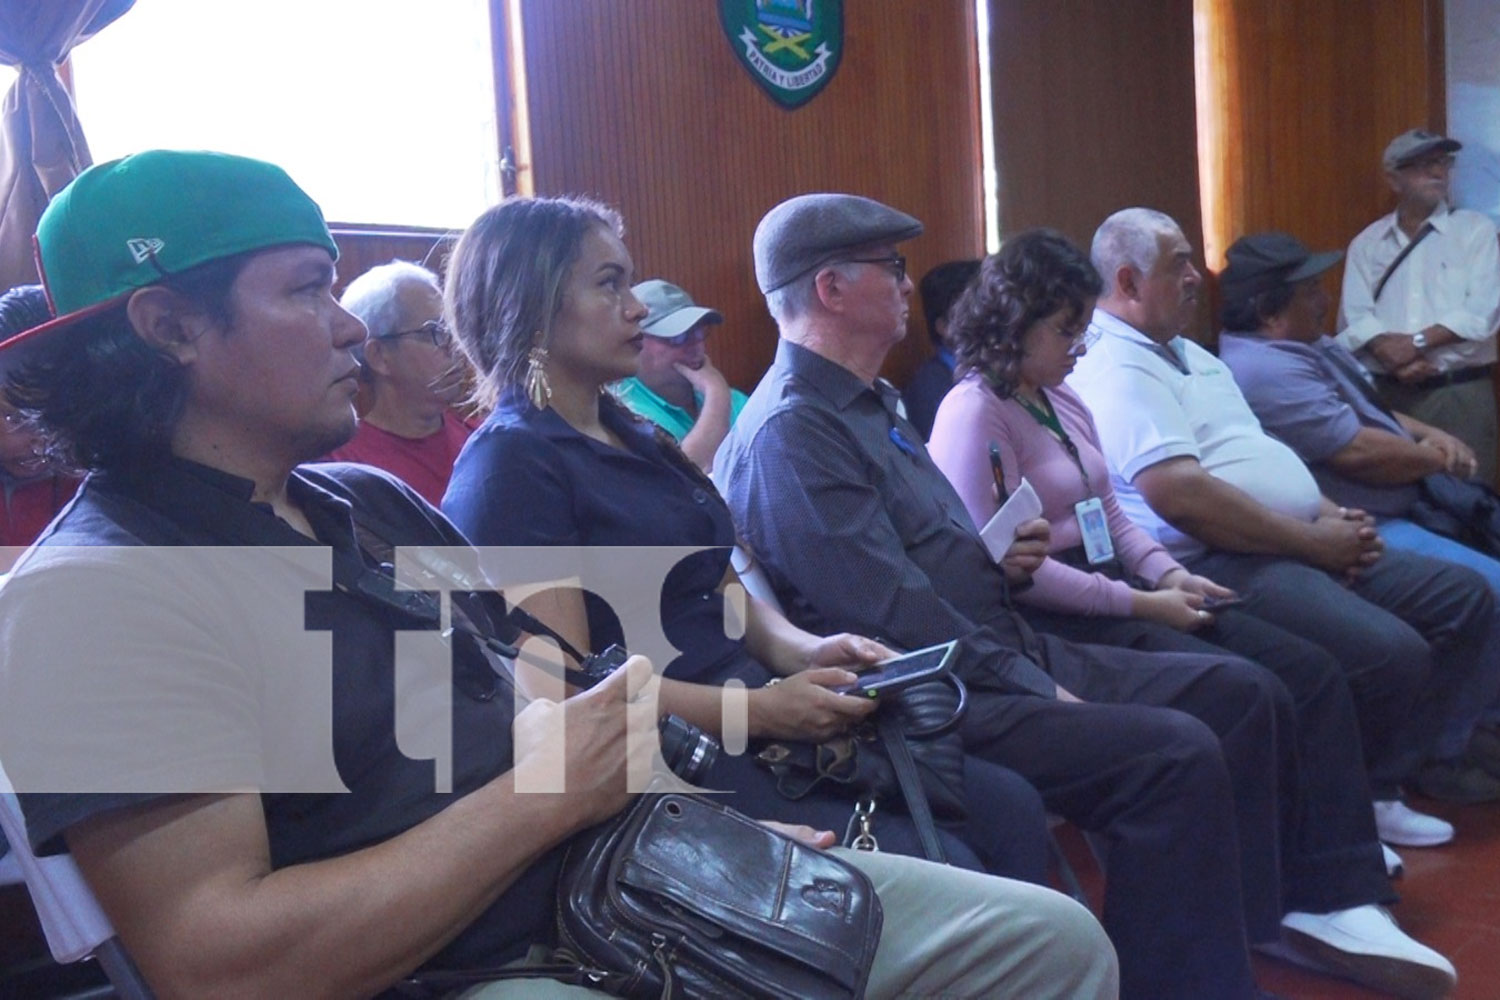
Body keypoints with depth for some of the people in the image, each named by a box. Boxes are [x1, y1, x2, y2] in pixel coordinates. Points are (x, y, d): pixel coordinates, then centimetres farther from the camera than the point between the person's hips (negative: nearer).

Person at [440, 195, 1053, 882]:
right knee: (946, 870, -19)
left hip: (753, 722, 9)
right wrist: (761, 710, -19)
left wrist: (803, 650, -2)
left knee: (1011, 811, -2)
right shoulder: (511, 462, -10)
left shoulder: (632, 436, 17)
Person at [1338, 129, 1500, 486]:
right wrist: (1393, 355, -18)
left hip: (1462, 393, -1)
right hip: (1387, 394, 1)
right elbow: (1353, 320, -3)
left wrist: (1418, 341, -15)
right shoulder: (1366, 243, 9)